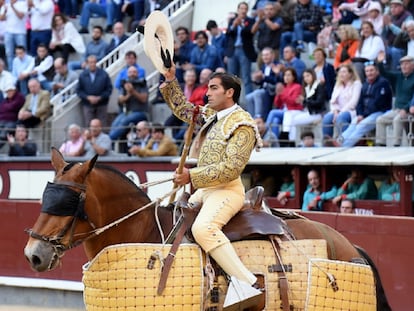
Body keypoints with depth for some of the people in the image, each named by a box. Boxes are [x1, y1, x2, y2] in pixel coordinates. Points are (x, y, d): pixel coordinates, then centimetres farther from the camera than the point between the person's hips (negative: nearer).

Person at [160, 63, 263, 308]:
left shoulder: (242, 125, -14)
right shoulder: (211, 115, 14)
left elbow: (231, 168, -22)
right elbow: (183, 109, 31)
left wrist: (192, 176, -22)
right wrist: (171, 82, 19)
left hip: (226, 190, -10)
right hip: (204, 189, 10)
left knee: (203, 227, -35)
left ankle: (249, 284, -41)